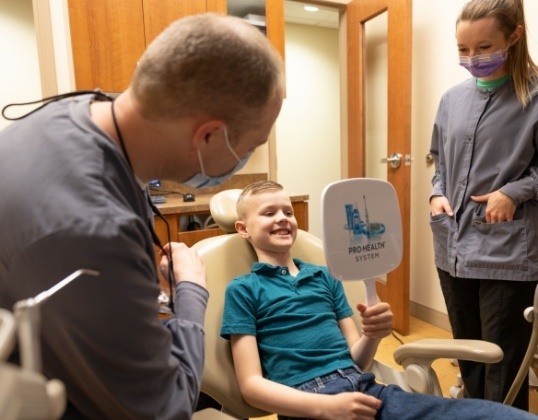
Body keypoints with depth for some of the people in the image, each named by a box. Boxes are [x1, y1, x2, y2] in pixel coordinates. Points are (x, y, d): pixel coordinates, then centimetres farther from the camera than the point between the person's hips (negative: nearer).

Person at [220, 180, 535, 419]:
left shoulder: (324, 277, 17)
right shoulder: (242, 290, 3)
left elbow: (356, 361, 16)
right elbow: (252, 384, -3)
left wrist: (373, 335, -7)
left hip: (365, 389, 5)